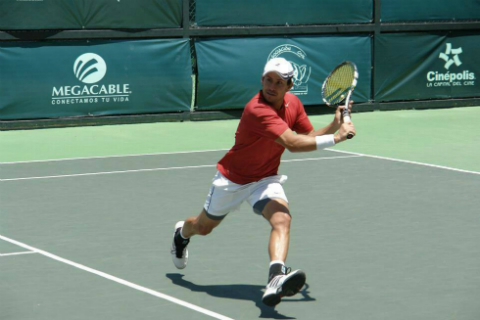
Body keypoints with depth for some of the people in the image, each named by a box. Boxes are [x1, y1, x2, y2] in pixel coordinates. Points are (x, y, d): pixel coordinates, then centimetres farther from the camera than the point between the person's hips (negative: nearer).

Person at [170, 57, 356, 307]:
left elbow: (309, 137, 2)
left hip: (265, 179, 4)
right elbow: (292, 143, -41)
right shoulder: (257, 110, -34)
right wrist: (336, 137, -36)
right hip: (232, 179, -4)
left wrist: (334, 125, -17)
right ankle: (182, 232, 57)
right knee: (203, 227, 19)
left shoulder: (293, 103, -8)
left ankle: (276, 279, -46)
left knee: (282, 219, -27)